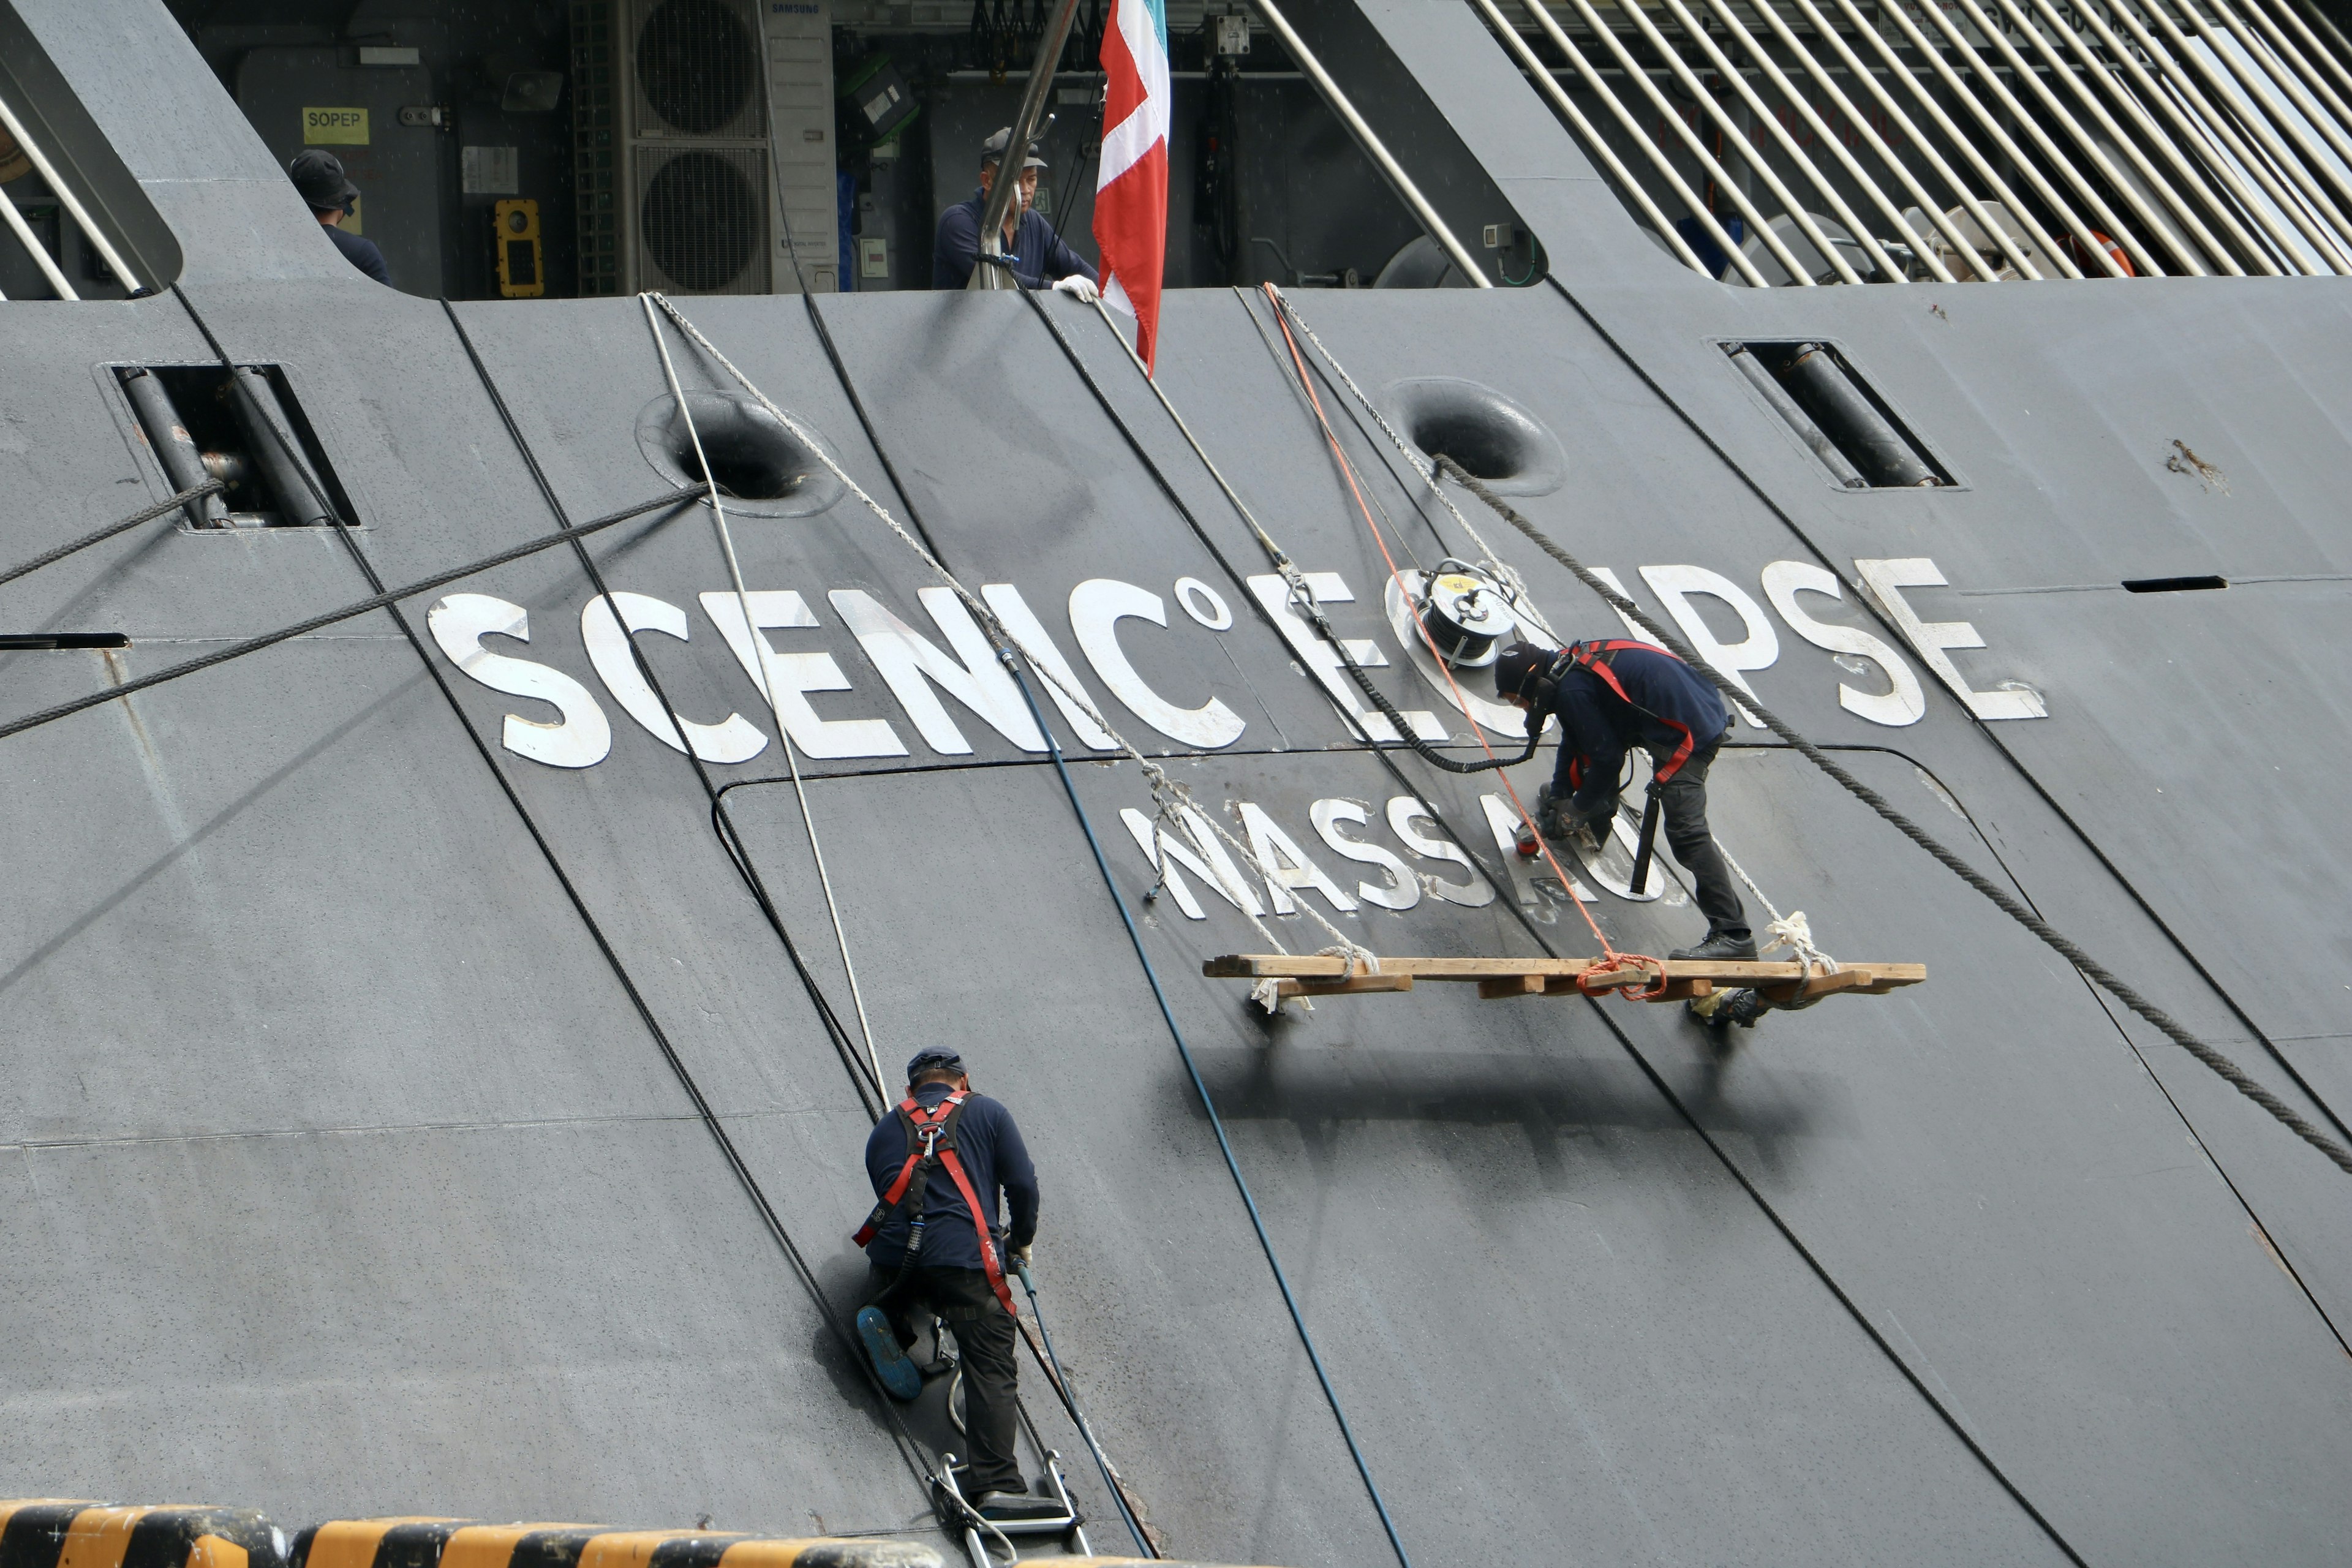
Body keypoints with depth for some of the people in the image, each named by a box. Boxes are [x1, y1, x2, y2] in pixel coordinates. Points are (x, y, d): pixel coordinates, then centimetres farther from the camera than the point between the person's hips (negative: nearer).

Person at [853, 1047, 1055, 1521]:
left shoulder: (885, 1130, 23)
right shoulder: (987, 1114, 15)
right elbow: (1023, 1185, 12)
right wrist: (1020, 1242, 28)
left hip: (893, 1255, 3)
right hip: (965, 1259, -3)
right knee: (991, 1369, -4)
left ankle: (887, 1323, 4)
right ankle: (996, 1485, -19)